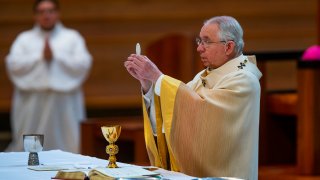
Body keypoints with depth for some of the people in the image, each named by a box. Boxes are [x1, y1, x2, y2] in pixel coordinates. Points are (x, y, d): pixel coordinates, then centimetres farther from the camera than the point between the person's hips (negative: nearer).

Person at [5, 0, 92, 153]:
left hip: (63, 105, -1)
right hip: (32, 105, 1)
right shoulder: (24, 38, 11)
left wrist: (55, 56, -11)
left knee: (64, 147, -3)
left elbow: (83, 64, -4)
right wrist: (40, 57, -11)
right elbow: (13, 65, -3)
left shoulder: (72, 37, 10)